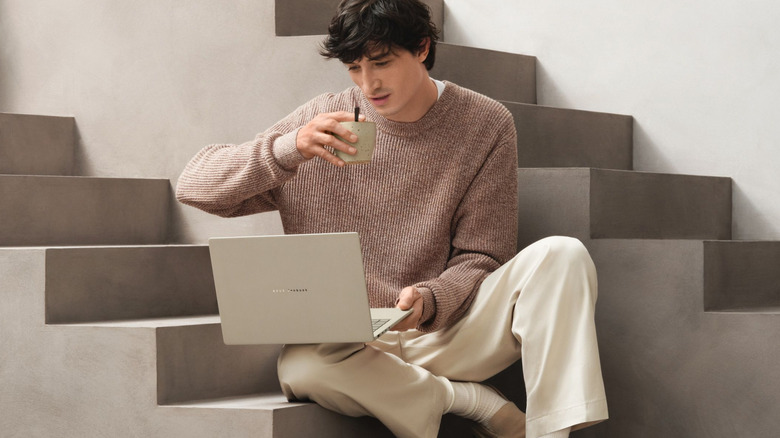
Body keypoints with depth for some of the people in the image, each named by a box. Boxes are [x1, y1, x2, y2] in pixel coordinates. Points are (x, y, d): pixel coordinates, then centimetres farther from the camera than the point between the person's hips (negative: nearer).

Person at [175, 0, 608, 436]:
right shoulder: (324, 119, 1)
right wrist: (290, 149, -20)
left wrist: (428, 302, -22)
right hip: (352, 345, 0)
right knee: (303, 368, -36)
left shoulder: (484, 125, 0)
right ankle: (478, 402, -17)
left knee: (562, 255, -24)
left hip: (445, 331, 0)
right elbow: (194, 185, -1)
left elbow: (478, 258, 1)